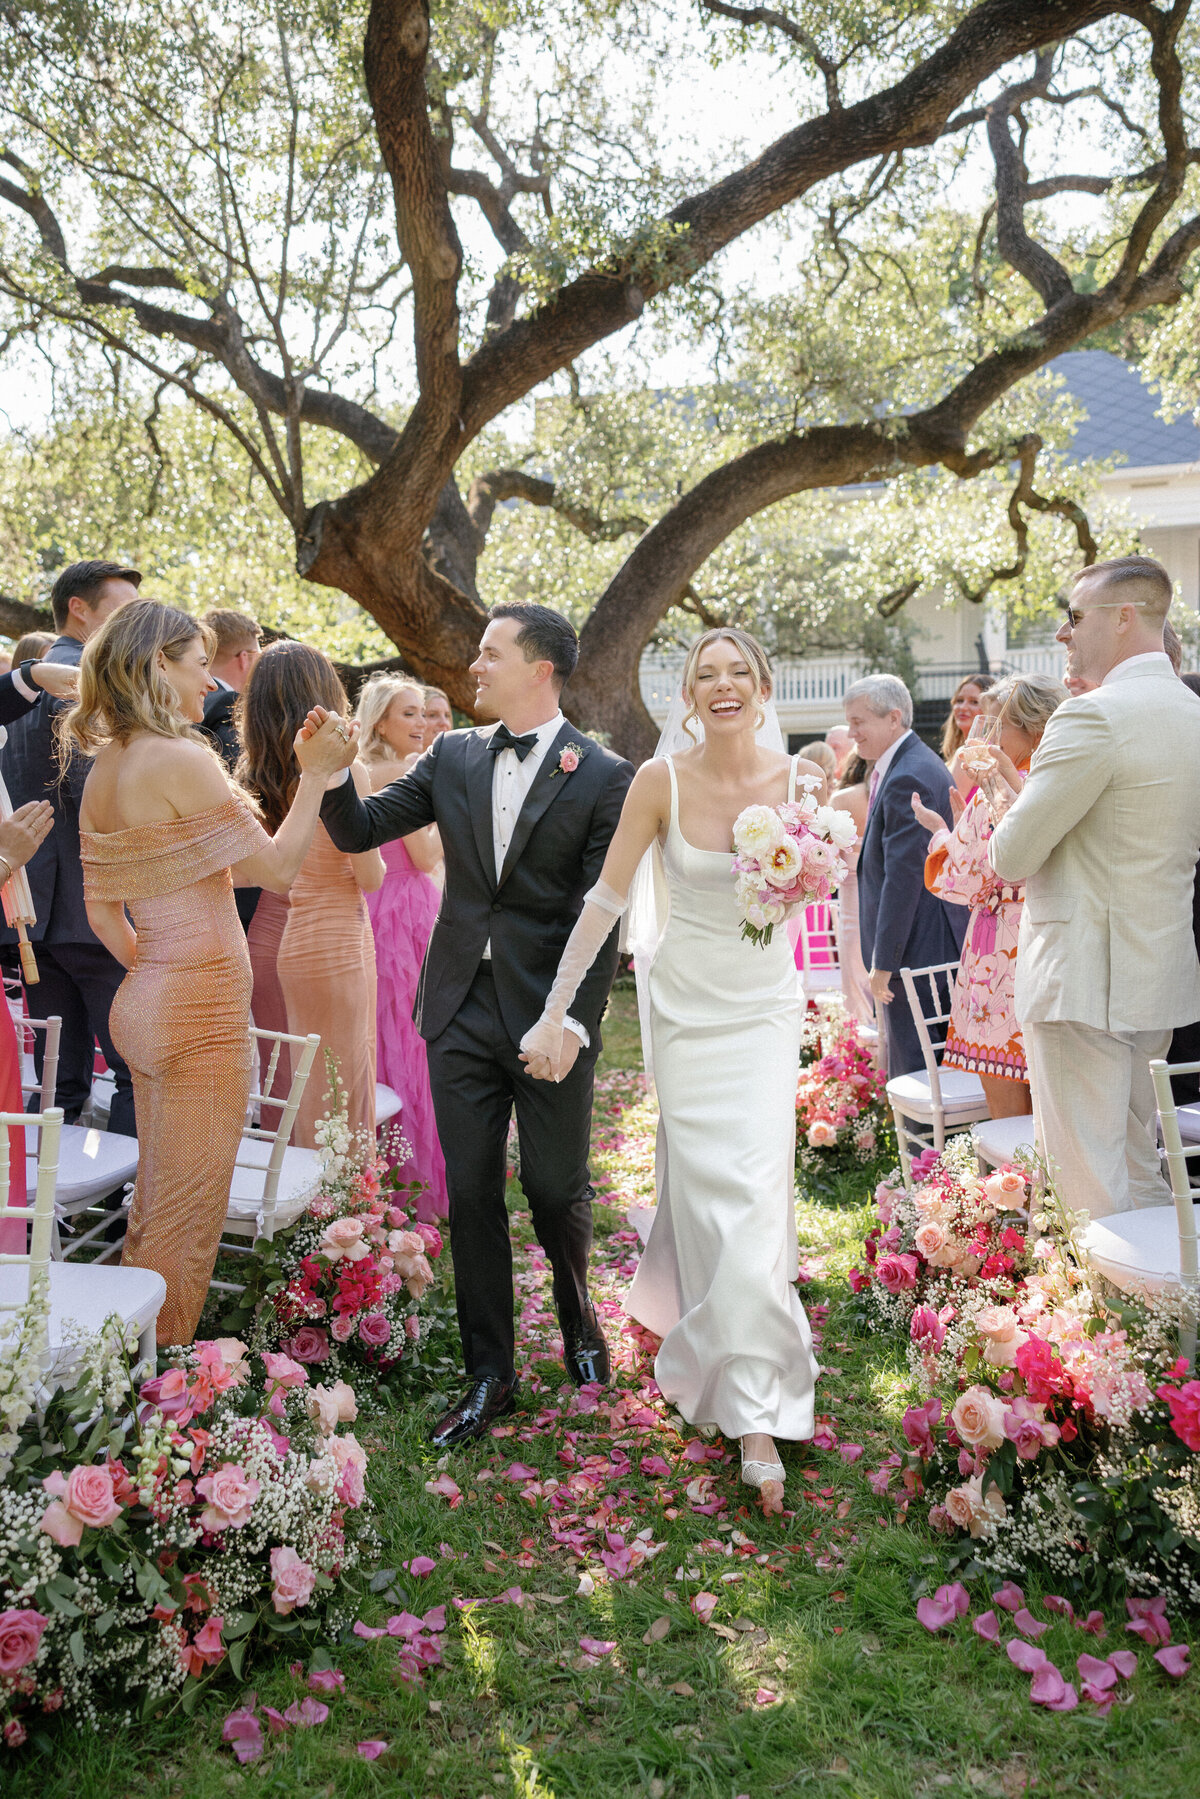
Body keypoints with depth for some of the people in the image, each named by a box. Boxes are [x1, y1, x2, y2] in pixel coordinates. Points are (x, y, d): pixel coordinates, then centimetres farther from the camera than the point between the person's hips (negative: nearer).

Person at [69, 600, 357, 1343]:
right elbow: (276, 867, -11)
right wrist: (315, 775, -4)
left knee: (153, 1203, 20)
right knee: (186, 1218, 3)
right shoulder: (184, 760, -16)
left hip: (143, 1003, 9)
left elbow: (102, 909, 14)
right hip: (203, 1009, -9)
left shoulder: (103, 769, 10)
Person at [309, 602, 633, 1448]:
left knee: (556, 1188, 8)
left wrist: (577, 1024, -16)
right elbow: (360, 831, 7)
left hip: (549, 1016, -4)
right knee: (472, 1194, 8)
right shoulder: (454, 757, 8)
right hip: (462, 1007, 4)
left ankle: (578, 1307, 41)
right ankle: (490, 1375, 23)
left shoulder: (603, 776, -6)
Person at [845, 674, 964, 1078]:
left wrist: (883, 964, -19)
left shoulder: (907, 779, -19)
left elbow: (903, 875, -22)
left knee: (913, 1066, -4)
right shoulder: (901, 767, 15)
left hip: (917, 951, -10)